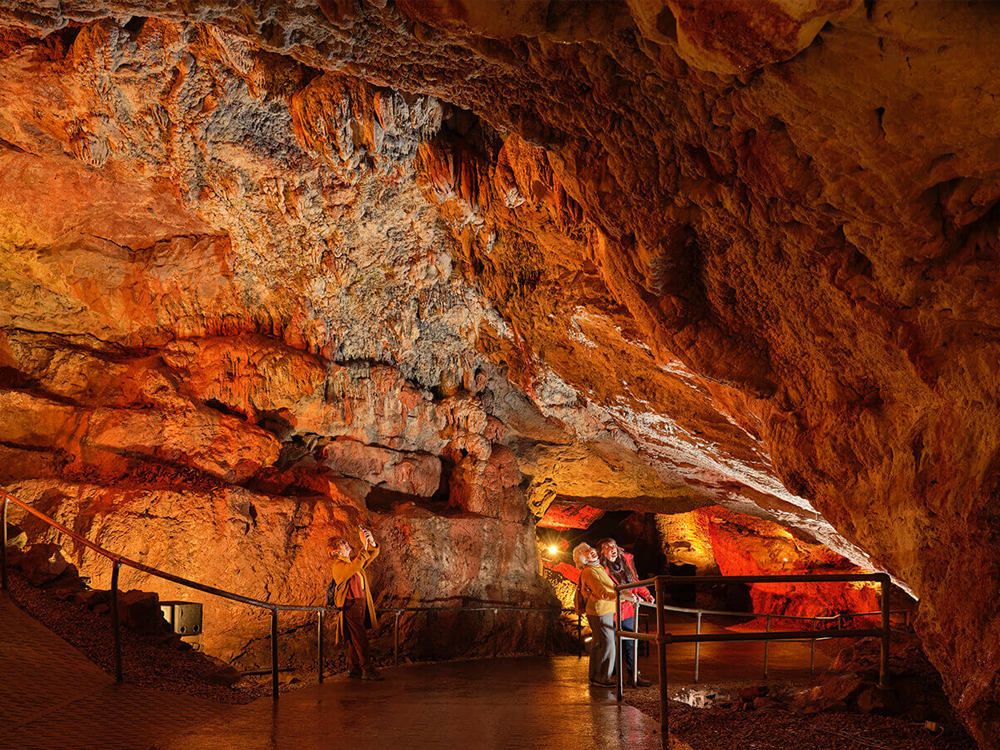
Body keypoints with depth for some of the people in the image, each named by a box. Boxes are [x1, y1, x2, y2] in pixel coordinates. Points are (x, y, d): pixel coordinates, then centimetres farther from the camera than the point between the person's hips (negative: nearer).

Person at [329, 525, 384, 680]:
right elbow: (355, 566, -29)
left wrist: (371, 541, 0)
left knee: (355, 638, 11)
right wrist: (364, 545, -26)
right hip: (351, 605, -9)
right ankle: (368, 670, -14)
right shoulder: (339, 565, -10)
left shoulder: (353, 561, 17)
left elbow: (373, 554, 20)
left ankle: (354, 669, 15)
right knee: (360, 638, -11)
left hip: (360, 603, 9)